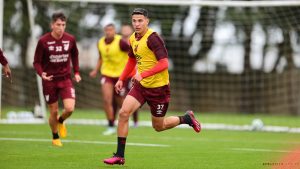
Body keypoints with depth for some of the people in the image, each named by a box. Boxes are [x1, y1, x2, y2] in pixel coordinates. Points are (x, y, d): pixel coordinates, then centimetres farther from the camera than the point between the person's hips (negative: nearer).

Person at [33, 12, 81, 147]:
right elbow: (37, 62, -6)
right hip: (49, 80, -2)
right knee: (54, 112, 4)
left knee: (69, 108, -16)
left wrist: (76, 72, 8)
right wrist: (41, 74, -25)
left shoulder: (70, 39, -3)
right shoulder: (43, 41, -12)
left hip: (65, 79, 2)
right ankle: (55, 137, 30)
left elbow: (74, 56, 16)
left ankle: (61, 121, 20)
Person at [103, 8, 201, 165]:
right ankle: (119, 156, -5)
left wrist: (143, 74, -32)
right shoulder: (133, 39, 5)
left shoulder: (153, 38, -19)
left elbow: (164, 64, -25)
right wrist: (121, 79, 16)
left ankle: (186, 118, 33)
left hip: (158, 87, -6)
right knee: (123, 113, -11)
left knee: (158, 127, 6)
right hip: (140, 86, 7)